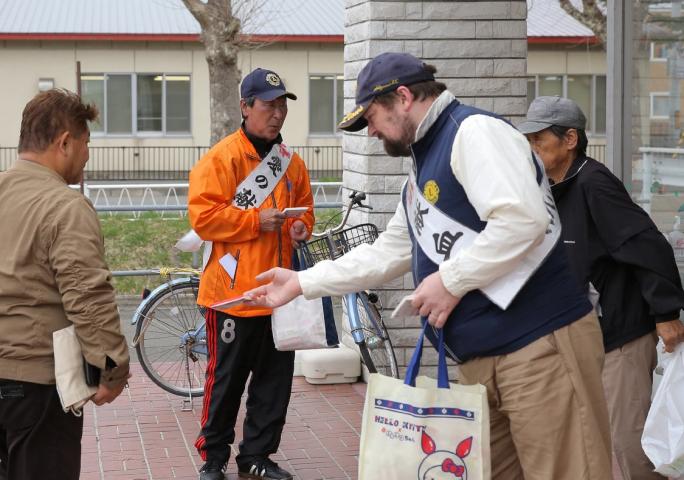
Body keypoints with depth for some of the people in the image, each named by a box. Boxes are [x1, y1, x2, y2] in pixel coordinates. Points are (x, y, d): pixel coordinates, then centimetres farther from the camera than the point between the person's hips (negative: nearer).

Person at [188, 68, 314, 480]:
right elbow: (203, 216, -15)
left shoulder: (291, 162, 11)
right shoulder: (221, 158, -8)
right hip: (234, 290, -6)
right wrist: (256, 220, -20)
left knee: (275, 380, 11)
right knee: (226, 380, 3)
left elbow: (305, 208, 22)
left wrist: (301, 227, 0)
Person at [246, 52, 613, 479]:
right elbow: (386, 253, 29)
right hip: (482, 360, 10)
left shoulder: (473, 131, -9)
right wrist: (302, 283, 27)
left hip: (541, 345, -10)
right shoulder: (424, 170, 22)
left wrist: (451, 280, -17)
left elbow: (523, 217, -24)